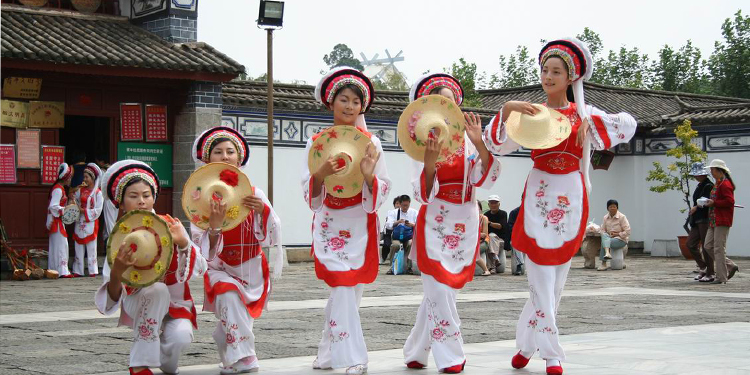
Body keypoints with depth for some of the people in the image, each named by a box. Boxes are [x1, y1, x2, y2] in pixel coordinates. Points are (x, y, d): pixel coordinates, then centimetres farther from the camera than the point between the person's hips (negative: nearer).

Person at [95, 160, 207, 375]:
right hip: (139, 306, -1)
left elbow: (199, 270, -17)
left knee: (180, 337, -32)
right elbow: (113, 298, -20)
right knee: (156, 289, -34)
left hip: (175, 304, 1)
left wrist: (183, 242, -35)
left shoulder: (170, 226, -7)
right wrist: (117, 272, -41)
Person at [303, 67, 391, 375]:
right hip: (328, 222, 0)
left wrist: (369, 175, -21)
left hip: (359, 222, 0)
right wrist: (321, 174, -19)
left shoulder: (370, 142, 1)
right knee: (343, 288, -5)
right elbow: (308, 191, 2)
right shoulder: (316, 141, 4)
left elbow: (383, 191, 0)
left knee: (348, 288, -4)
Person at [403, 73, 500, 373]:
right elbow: (422, 195, -10)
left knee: (439, 292, 9)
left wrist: (480, 143, -23)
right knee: (440, 293, -8)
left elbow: (486, 180, -10)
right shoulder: (425, 144, -3)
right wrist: (430, 162, -27)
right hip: (435, 223, -2)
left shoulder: (469, 140, 1)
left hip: (465, 224, 2)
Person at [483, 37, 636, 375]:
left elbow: (628, 125, -3)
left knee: (555, 279, 6)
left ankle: (527, 345, 21)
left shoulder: (584, 115, 5)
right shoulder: (530, 114, 4)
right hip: (539, 197, -1)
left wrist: (583, 123, -11)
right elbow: (497, 145, -4)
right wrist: (506, 109, -17)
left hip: (571, 198, 1)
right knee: (541, 279, -7)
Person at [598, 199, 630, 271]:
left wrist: (617, 234, -15)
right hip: (609, 238, 4)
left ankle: (603, 264, -29)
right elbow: (603, 230, 10)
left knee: (604, 242, -31)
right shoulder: (605, 218, 9)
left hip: (621, 240, -4)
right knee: (604, 236, -32)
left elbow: (627, 231, -7)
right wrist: (609, 234, -11)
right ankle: (607, 253, -53)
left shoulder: (622, 217, -5)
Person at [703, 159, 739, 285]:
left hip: (722, 222, -11)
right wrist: (711, 203, 12)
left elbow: (730, 201, -22)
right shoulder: (718, 184, 19)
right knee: (708, 246, 9)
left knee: (719, 249, -7)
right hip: (714, 221, 11)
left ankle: (721, 277, -2)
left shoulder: (725, 184, -14)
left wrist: (714, 203, -17)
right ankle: (730, 266, 17)